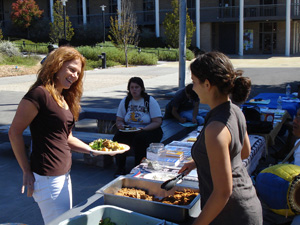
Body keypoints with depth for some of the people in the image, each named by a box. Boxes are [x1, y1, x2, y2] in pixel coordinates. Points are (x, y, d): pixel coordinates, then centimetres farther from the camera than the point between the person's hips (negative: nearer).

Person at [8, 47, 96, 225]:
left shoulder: (64, 99, 13)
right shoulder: (40, 94, -15)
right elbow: (15, 132, -15)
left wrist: (93, 150, 3)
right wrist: (27, 171, -13)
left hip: (64, 174, 9)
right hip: (47, 177, -9)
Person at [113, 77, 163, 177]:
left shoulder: (150, 101, -4)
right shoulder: (125, 101, 8)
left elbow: (158, 122, -10)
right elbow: (119, 120, 11)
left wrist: (143, 129, -25)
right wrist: (120, 125, -15)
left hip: (149, 130, -3)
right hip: (129, 130, 3)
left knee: (140, 138, -36)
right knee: (118, 137, -26)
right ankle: (120, 168, -14)